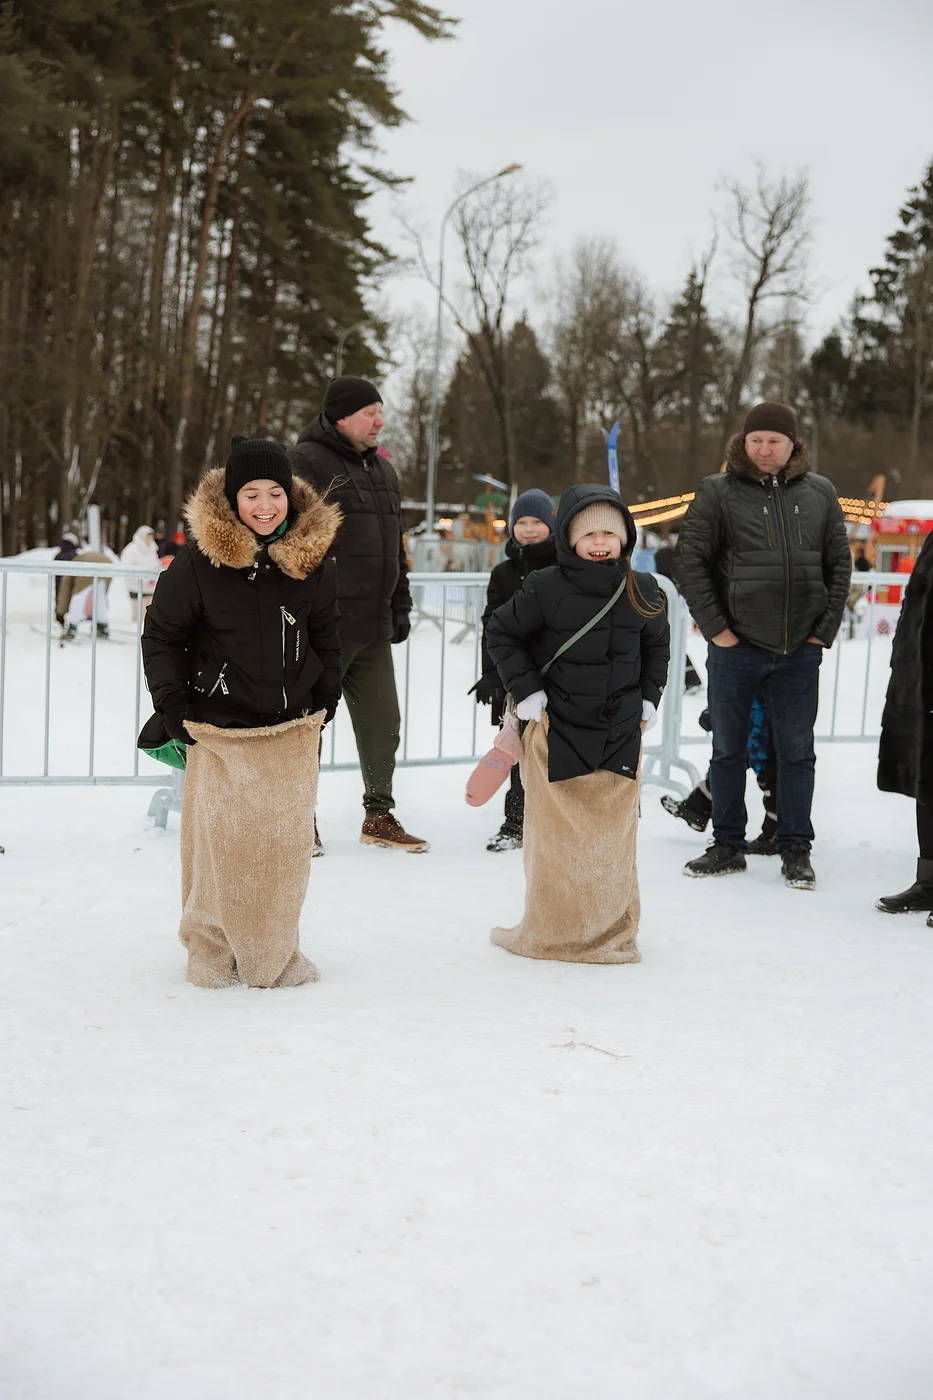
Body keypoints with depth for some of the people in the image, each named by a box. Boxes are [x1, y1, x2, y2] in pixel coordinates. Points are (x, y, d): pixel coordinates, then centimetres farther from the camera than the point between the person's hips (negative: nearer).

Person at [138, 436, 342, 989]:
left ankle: (276, 952, 19)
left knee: (287, 840, 4)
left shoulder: (313, 558, 1)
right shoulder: (201, 560, -9)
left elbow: (326, 637, 15)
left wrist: (326, 703, 13)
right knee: (221, 838, -2)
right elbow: (162, 633, 1)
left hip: (292, 727, 3)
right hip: (219, 726, -2)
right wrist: (171, 704, -4)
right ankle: (212, 948, 16)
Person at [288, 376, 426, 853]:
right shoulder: (306, 461, -9)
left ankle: (379, 816, 23)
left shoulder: (382, 468, 18)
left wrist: (400, 606, 21)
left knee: (381, 723, 10)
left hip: (373, 626, 8)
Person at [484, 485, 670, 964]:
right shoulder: (545, 589, -9)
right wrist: (525, 691, -5)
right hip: (556, 731, -3)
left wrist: (648, 697, 11)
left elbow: (657, 645, 19)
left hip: (620, 734, 3)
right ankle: (550, 932, 17)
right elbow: (500, 632, 1)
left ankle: (613, 932, 21)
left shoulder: (642, 591, 3)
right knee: (556, 835, 3)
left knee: (615, 834, 7)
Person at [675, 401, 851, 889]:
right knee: (728, 749, 8)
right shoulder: (717, 492, -1)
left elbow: (839, 562, 11)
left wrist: (826, 627, 2)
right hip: (735, 647, -1)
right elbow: (690, 560, -3)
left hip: (800, 649, 2)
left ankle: (796, 850, 18)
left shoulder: (820, 493, 7)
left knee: (797, 751, 7)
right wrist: (715, 627, -9)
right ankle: (728, 845, 21)